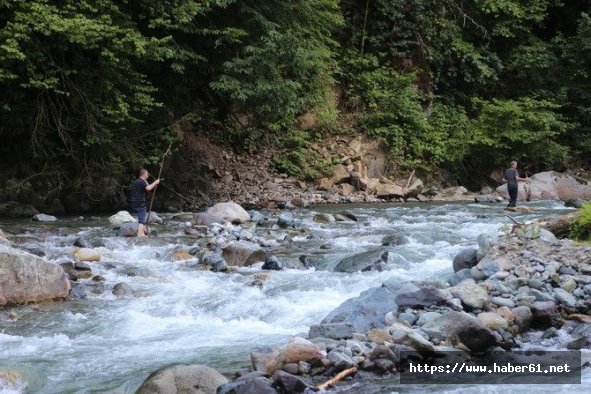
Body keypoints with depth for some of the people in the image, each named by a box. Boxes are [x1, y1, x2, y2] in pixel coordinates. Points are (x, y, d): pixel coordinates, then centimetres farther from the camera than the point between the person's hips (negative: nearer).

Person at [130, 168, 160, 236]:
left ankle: (143, 233, 23)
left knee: (144, 219, 20)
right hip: (140, 204, -9)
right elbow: (148, 188, -29)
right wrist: (155, 183, -17)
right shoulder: (142, 181, -11)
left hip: (134, 204, 9)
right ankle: (139, 235, -15)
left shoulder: (135, 182, 18)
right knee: (142, 221, -8)